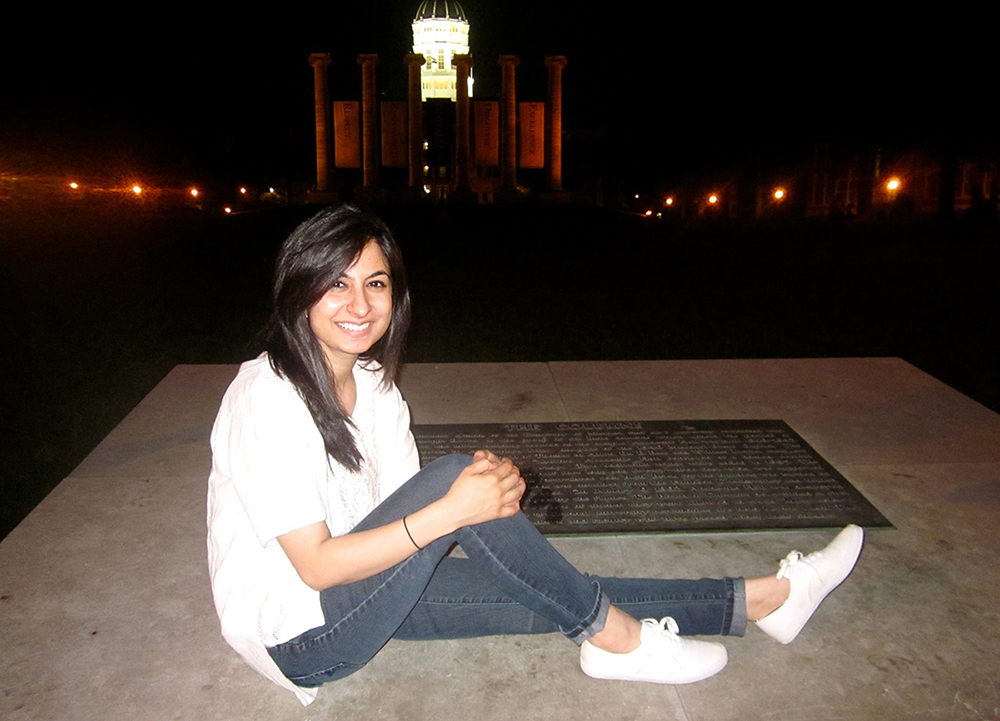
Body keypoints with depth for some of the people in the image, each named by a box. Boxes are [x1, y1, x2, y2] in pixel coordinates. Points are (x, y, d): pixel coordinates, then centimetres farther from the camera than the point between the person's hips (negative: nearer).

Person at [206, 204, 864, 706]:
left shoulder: (373, 385, 2)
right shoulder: (268, 398, -22)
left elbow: (406, 510, 0)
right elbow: (315, 565, -25)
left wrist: (486, 487, -21)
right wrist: (452, 509, -33)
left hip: (367, 588, 7)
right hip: (299, 638, -7)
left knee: (549, 601, -7)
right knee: (450, 477, -29)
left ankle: (764, 598, 4)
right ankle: (615, 638, -13)